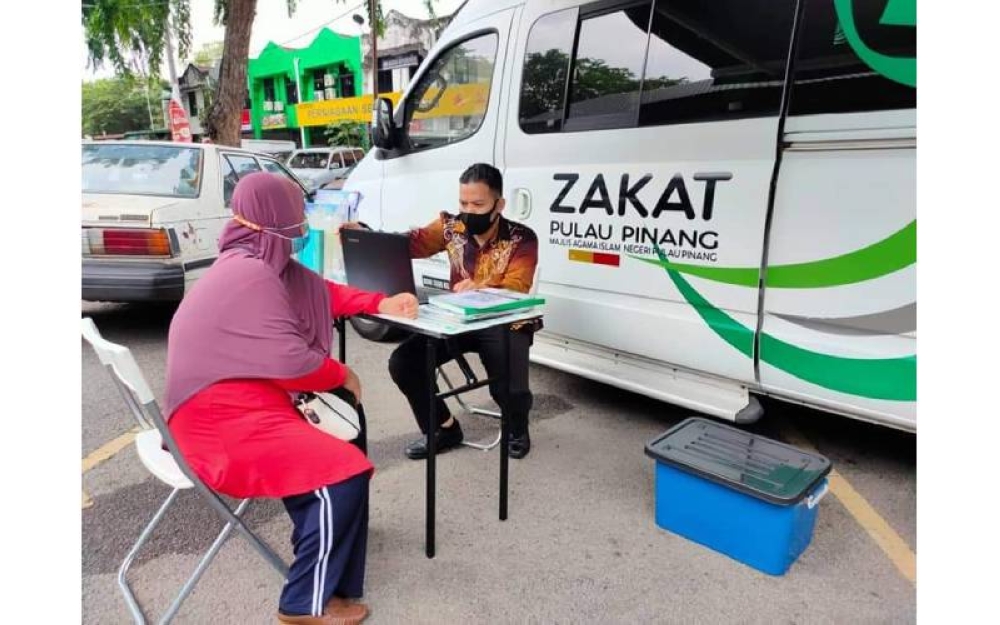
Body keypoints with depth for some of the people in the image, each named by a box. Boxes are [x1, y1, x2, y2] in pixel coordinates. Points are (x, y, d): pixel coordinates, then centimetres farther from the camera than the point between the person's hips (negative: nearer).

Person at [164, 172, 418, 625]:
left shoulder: (254, 261, 9)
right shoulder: (251, 274, -22)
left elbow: (322, 291, 19)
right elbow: (293, 361, -23)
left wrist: (382, 303, 15)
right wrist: (342, 376, -5)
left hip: (233, 402, 10)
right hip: (221, 421, -10)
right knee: (345, 471, -17)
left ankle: (321, 529, 33)